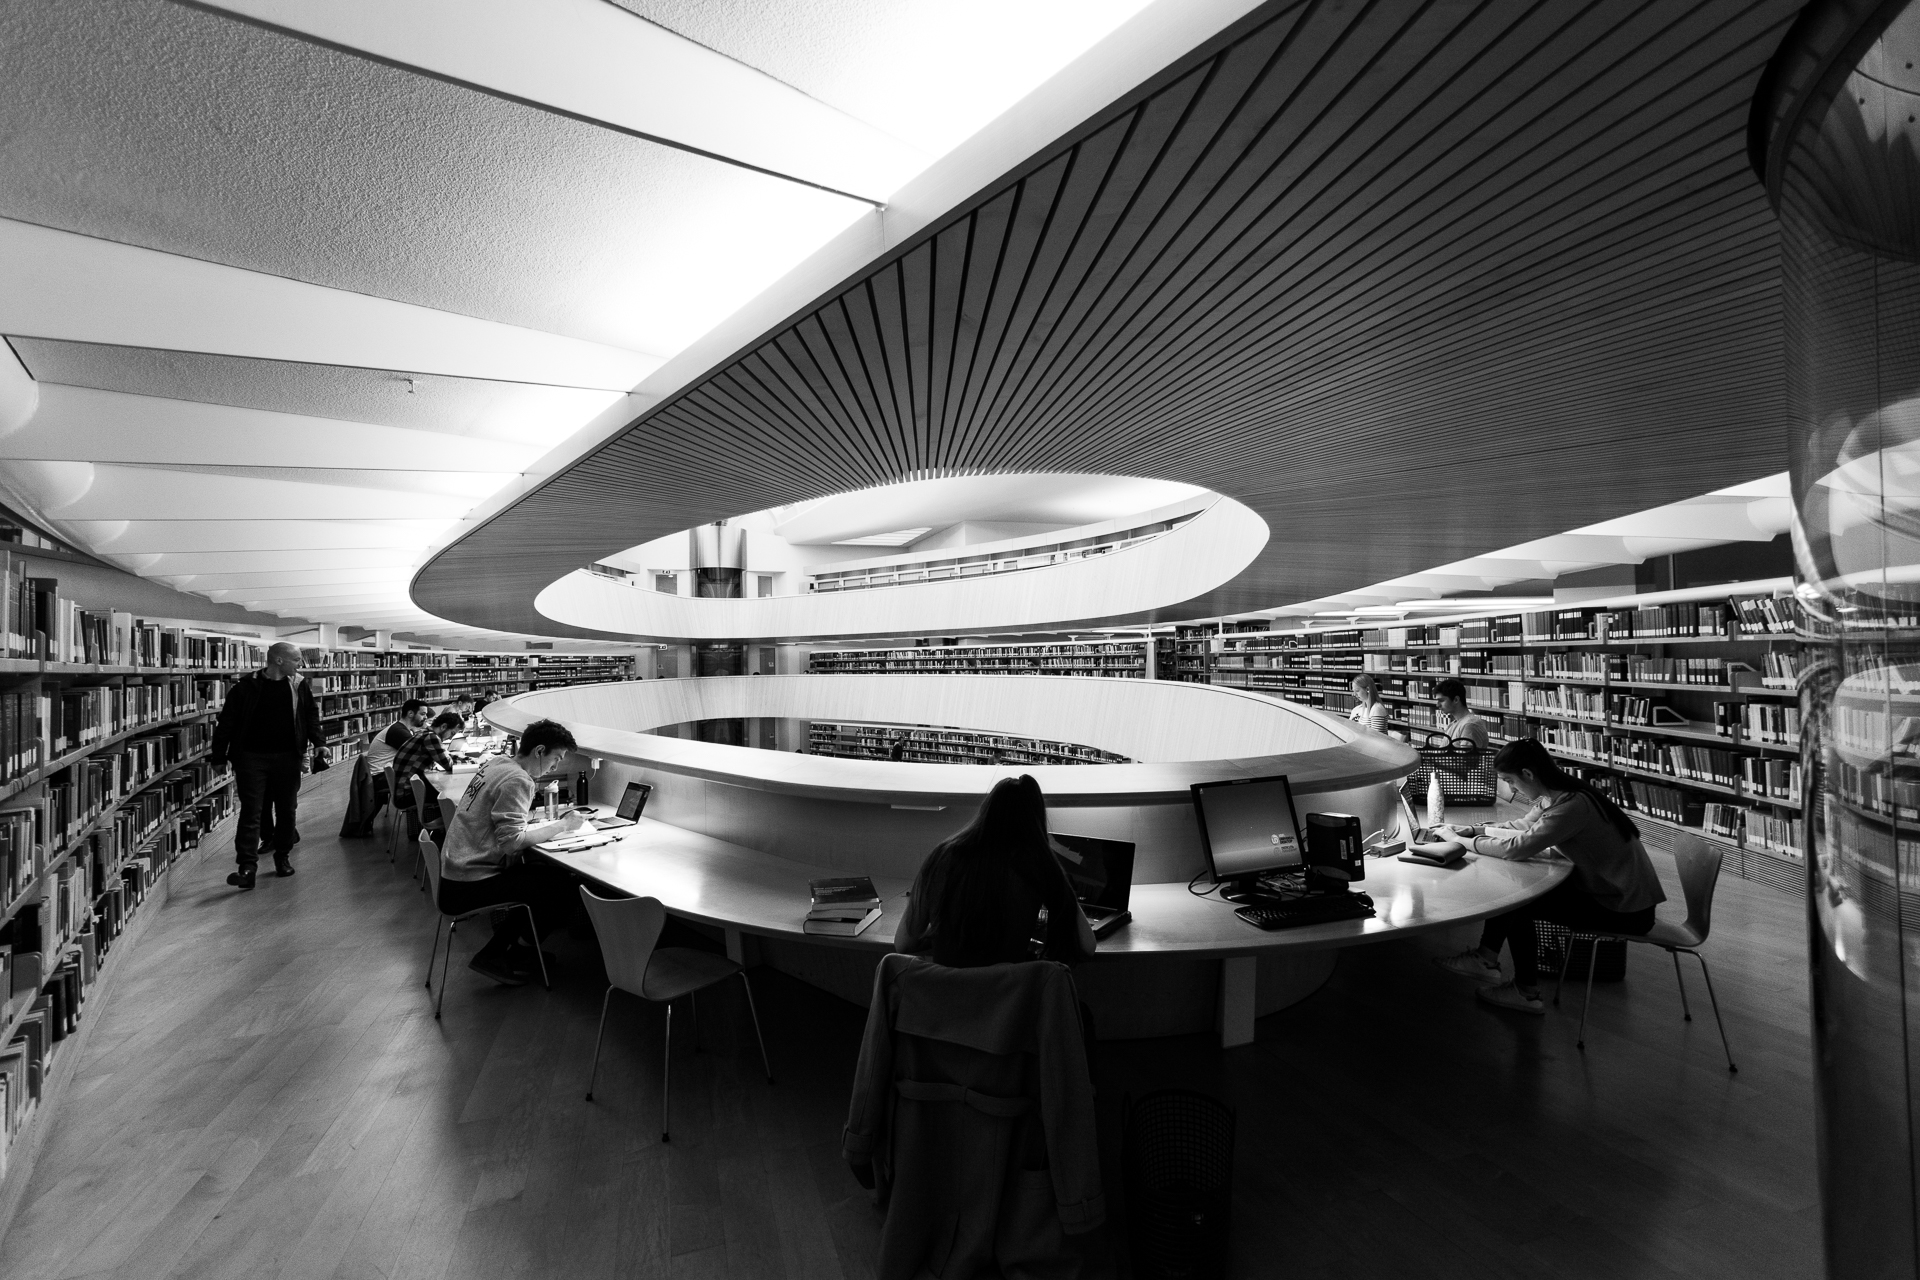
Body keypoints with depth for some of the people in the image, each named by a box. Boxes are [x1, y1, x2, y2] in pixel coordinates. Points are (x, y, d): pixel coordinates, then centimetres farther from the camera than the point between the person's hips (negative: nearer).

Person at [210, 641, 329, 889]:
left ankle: (283, 856, 24)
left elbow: (311, 716, 11)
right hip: (251, 757, -3)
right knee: (251, 812, -4)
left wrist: (319, 742, -3)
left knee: (286, 810, 9)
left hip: (287, 757, 3)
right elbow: (226, 722, -1)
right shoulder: (245, 686, -5)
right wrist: (219, 756, -1)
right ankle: (247, 867, -3)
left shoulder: (299, 686, 4)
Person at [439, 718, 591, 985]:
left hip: (453, 873, 10)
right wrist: (562, 826, -16)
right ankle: (513, 959, 10)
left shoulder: (497, 763, 8)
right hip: (468, 889, -10)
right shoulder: (518, 781, -20)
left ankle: (496, 951, 19)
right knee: (567, 889, -8)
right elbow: (510, 841, -26)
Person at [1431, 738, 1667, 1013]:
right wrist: (1472, 830, -3)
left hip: (1627, 911, -8)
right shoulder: (1552, 796, -1)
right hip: (1605, 888, 8)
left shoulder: (1572, 805, -28)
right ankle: (1487, 960, 6)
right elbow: (1521, 828, 11)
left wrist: (1461, 841, -20)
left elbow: (1517, 848, -31)